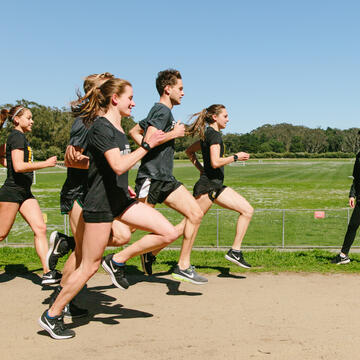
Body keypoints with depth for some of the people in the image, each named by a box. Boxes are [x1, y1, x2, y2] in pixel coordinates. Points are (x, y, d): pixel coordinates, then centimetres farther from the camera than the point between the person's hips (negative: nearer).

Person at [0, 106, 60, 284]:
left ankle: (47, 273, -4)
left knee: (40, 228, -2)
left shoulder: (18, 137, 18)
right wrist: (46, 163, -17)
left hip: (24, 192, 9)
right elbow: (19, 167, -22)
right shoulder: (17, 137, -11)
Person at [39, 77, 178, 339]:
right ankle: (52, 316, 17)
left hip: (120, 200, 9)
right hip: (100, 204, -9)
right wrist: (147, 145, -20)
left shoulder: (118, 128, 12)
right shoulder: (101, 127, -16)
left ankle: (118, 261, 10)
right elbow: (119, 166, -27)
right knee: (90, 267, -1)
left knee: (169, 233, -3)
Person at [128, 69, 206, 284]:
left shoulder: (160, 111, 20)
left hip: (165, 179, 10)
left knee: (196, 214, -1)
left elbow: (134, 132, 28)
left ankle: (184, 266, 4)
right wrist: (174, 133, -13)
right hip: (151, 178, -10)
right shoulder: (162, 111, -10)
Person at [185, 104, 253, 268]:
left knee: (247, 210, 4)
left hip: (216, 186, 10)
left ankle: (235, 251, 3)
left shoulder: (207, 135, 17)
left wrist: (200, 168, 20)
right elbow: (215, 162, -23)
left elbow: (189, 151, 27)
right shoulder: (214, 134, -12)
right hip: (208, 185, -10)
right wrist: (236, 157, -10)